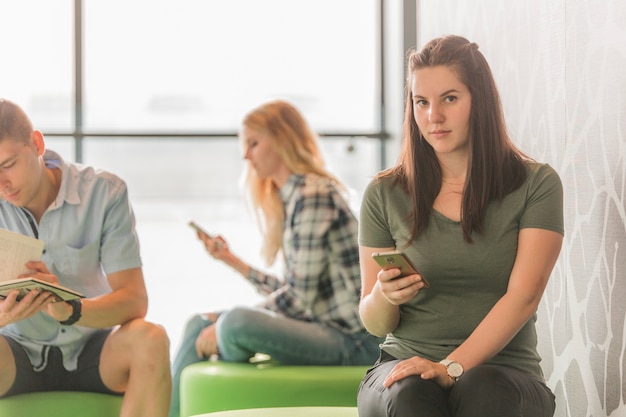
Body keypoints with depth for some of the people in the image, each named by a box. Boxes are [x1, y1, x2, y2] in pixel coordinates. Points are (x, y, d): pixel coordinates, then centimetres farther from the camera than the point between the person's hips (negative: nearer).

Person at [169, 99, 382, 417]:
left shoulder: (313, 195, -14)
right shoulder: (292, 198, 15)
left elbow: (300, 296, -18)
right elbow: (288, 291, 11)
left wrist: (224, 327, -13)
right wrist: (231, 260, 15)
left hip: (349, 340, -10)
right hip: (320, 326, 10)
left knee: (236, 323, -30)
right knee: (199, 325, 9)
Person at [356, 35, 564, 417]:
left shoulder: (537, 185, 3)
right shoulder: (386, 194, 8)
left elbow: (524, 296, -9)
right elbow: (375, 324, 10)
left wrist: (452, 367, -21)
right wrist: (384, 297, -14)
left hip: (503, 373, -1)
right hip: (404, 367, 2)